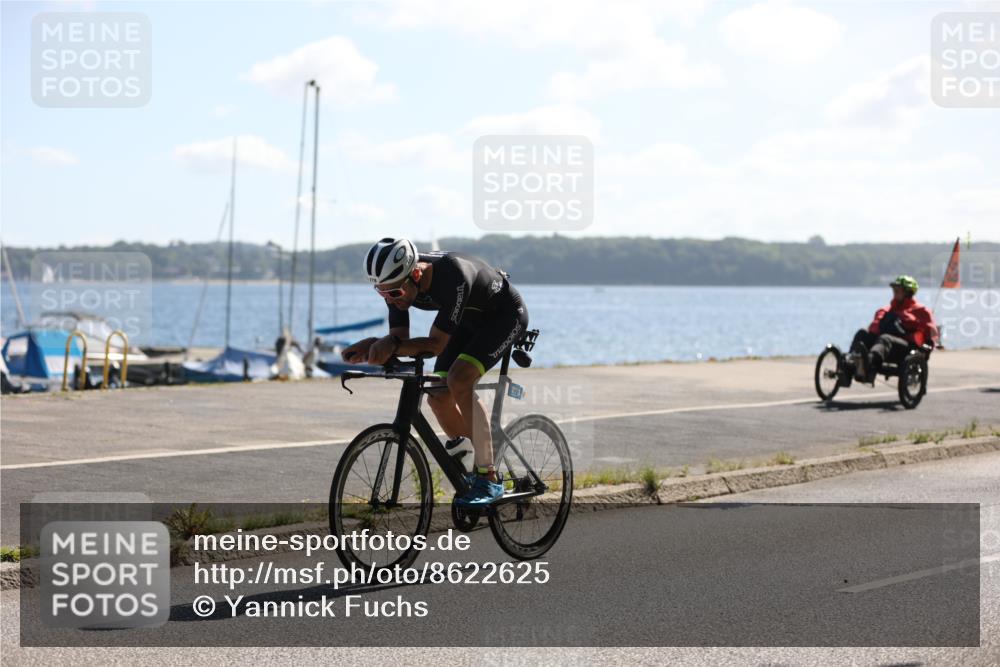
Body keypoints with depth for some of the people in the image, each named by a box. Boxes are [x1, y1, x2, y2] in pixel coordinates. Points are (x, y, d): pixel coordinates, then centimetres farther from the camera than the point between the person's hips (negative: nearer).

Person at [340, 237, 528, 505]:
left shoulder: (452, 276, -40)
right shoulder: (397, 282, -20)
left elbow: (436, 345, -35)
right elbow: (400, 339, -14)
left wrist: (391, 344, -47)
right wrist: (372, 347, -33)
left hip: (505, 314, -7)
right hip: (469, 319, 7)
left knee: (459, 380, -27)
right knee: (438, 396, -5)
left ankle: (488, 480, -21)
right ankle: (473, 467, 15)